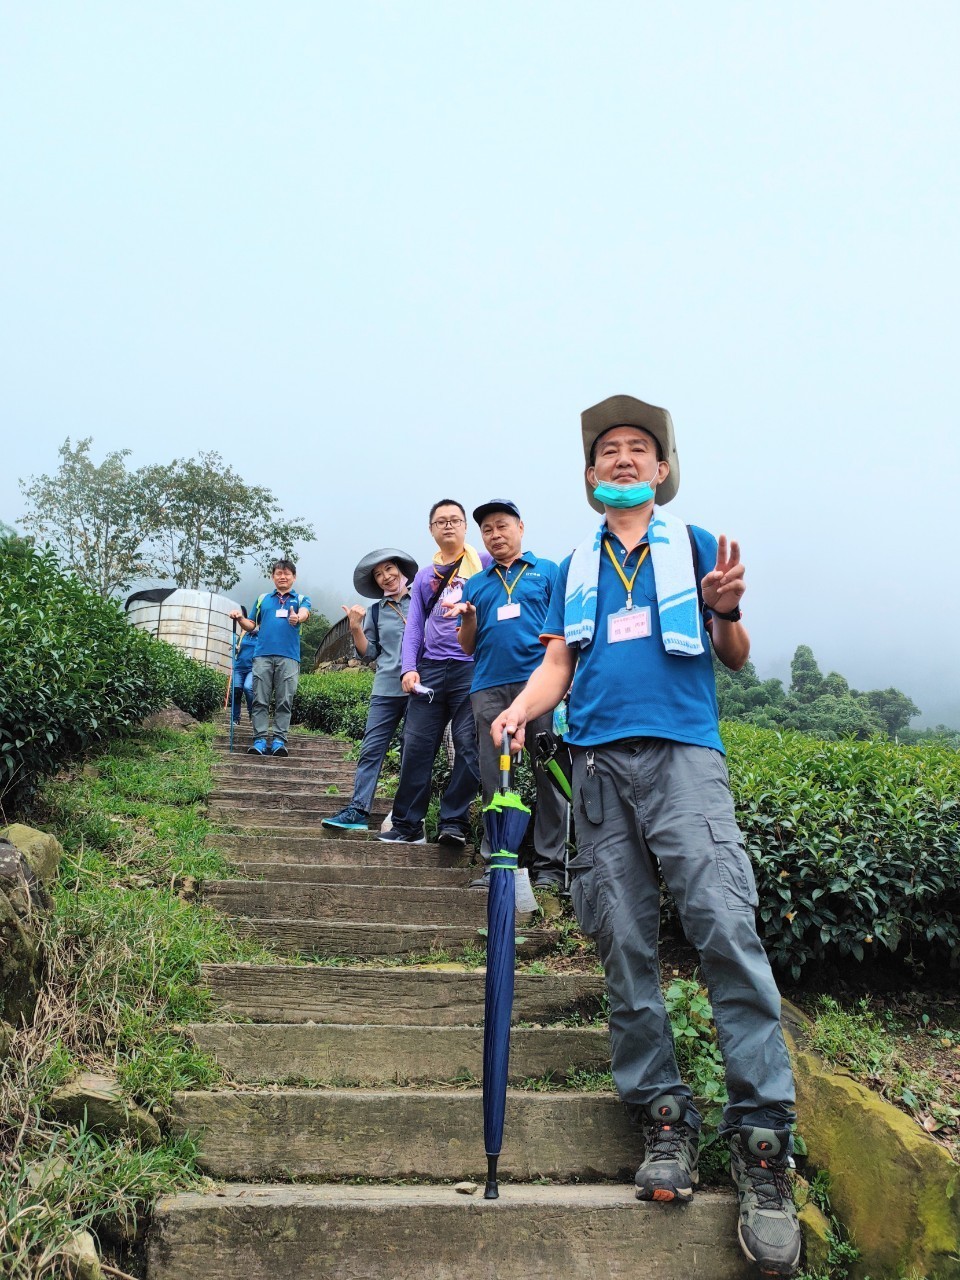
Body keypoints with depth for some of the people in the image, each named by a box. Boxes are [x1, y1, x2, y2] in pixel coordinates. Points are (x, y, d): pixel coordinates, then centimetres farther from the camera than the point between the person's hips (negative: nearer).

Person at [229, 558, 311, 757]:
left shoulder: (301, 599, 15)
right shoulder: (263, 599, 22)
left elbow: (304, 612, -8)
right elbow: (251, 625, 23)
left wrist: (297, 618, -33)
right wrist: (240, 619, 1)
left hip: (288, 657, -2)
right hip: (263, 655, 2)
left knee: (284, 701, -5)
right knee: (260, 700, -4)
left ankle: (279, 741, -5)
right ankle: (259, 740, -4)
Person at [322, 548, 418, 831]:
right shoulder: (375, 611, 15)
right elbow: (368, 654, 12)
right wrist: (356, 628, -2)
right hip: (386, 689, 3)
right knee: (371, 749, -3)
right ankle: (358, 809, -3)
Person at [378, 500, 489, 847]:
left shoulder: (484, 562, 8)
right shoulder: (424, 576, 20)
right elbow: (414, 625, 14)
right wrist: (409, 668, 1)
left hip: (472, 666, -3)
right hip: (430, 668, 4)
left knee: (469, 746, -6)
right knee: (416, 746, 0)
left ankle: (454, 822, 2)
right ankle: (407, 824, 7)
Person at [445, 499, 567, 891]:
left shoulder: (546, 571, 13)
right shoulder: (475, 584, 21)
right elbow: (468, 646, 18)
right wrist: (467, 616, -2)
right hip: (489, 688, 3)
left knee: (549, 774, -4)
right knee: (494, 780, 4)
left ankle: (549, 864, 2)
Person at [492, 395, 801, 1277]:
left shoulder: (695, 545, 13)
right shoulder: (576, 567, 21)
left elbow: (735, 658, 11)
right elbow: (557, 664, 16)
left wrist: (724, 612, -12)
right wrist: (519, 710, -5)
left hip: (682, 751, -3)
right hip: (598, 762, 3)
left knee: (726, 924, -16)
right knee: (624, 945, 2)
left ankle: (763, 1136, -9)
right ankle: (663, 1113, 12)